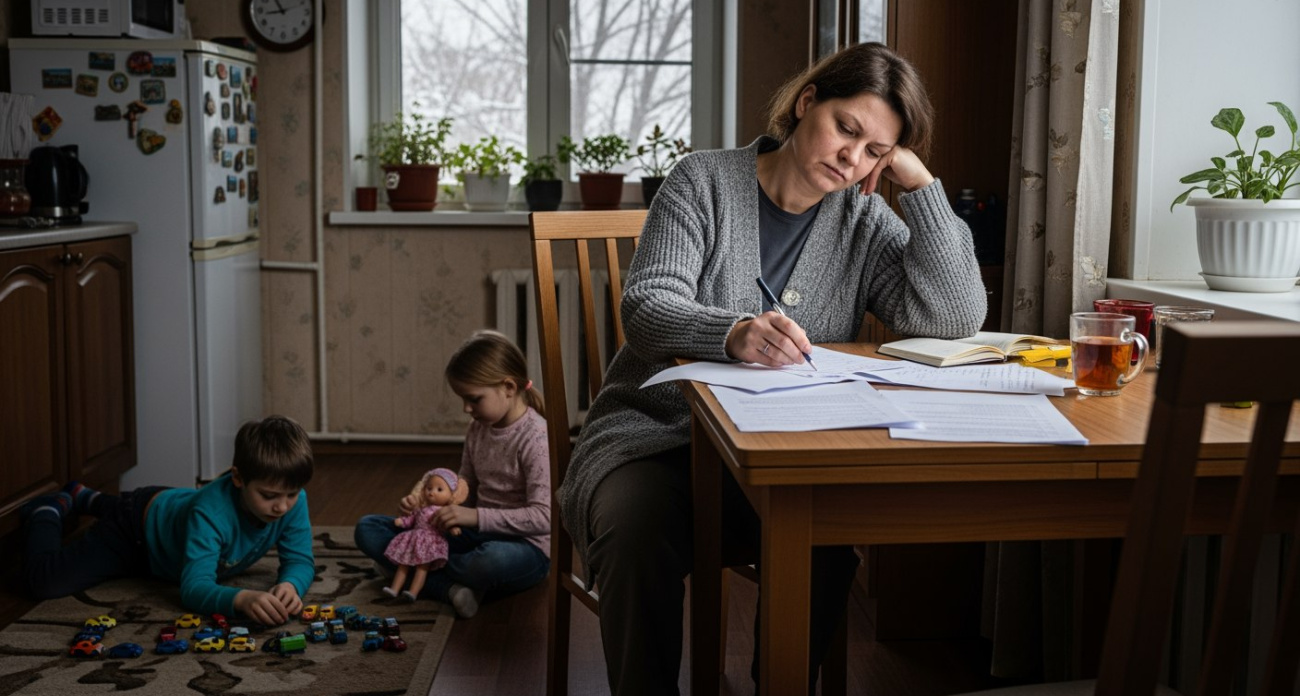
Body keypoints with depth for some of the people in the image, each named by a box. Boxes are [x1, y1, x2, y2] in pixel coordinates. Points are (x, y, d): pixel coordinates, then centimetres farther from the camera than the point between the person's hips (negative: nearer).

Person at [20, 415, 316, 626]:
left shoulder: (293, 500, -32)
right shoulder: (211, 512, -47)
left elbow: (300, 561, -25)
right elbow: (194, 589, -52)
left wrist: (291, 585, -49)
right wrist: (241, 598, -71)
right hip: (142, 521, -6)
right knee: (43, 580, -13)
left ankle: (85, 498, 62)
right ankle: (48, 512, 19)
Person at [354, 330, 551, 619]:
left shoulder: (536, 438, -18)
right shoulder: (478, 429, 6)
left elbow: (543, 518, -25)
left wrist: (476, 517, -29)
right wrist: (423, 501, -5)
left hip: (524, 547, -8)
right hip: (477, 535, 8)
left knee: (494, 559, -45)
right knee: (368, 530, 0)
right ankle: (451, 587, -21)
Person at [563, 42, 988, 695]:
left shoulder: (863, 220, 6)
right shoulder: (704, 181, -1)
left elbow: (954, 315, -7)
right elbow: (647, 306, -15)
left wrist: (921, 184, -9)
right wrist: (732, 332, -37)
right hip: (657, 429, -2)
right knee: (639, 527, -33)